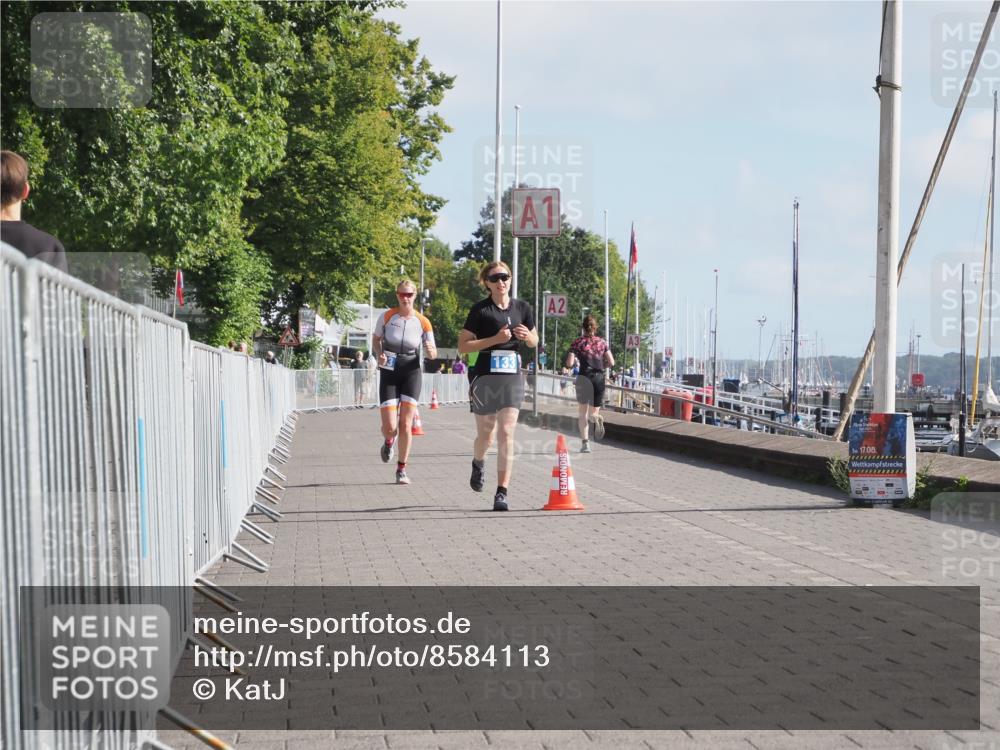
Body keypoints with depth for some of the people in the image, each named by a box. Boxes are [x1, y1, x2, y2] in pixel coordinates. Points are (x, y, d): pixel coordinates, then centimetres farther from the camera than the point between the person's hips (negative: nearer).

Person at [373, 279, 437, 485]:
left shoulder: (423, 322, -3)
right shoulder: (387, 316, -4)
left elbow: (432, 354, 4)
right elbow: (376, 339, 12)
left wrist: (431, 351, -20)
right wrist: (380, 354, -9)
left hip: (411, 373, 0)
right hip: (389, 373, 0)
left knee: (405, 425, -5)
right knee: (389, 426, -8)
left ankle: (401, 469, 9)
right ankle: (389, 442, 31)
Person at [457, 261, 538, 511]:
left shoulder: (522, 308, 6)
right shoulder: (480, 310, -4)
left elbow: (534, 342, 19)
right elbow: (463, 346, -8)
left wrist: (527, 336, -5)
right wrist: (495, 338, -17)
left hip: (512, 377, 2)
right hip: (485, 377, -1)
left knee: (506, 434, -9)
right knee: (486, 435, 11)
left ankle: (502, 493, -10)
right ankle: (478, 463, 46)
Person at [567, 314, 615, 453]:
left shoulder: (578, 343, -1)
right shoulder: (602, 342, 6)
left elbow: (569, 363, -8)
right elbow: (611, 363, 2)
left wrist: (576, 362, 13)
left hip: (584, 378, -2)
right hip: (599, 378, 2)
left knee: (583, 413, 10)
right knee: (594, 412, 12)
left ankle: (585, 442, -5)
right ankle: (596, 418, -26)